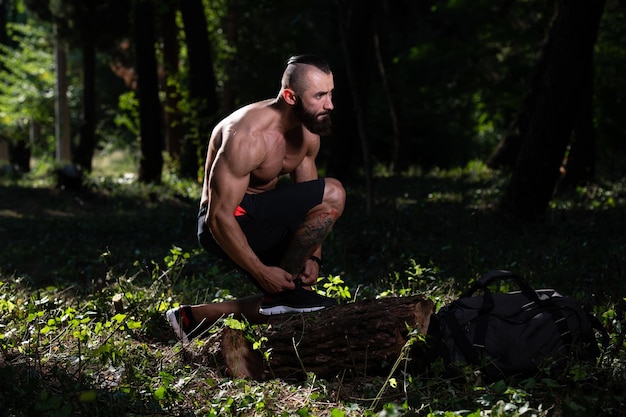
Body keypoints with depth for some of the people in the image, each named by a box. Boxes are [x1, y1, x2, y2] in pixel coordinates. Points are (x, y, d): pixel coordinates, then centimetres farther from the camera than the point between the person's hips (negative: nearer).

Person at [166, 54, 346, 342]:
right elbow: (219, 217, -26)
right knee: (333, 194, -21)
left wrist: (312, 256, -2)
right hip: (222, 227, -9)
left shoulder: (308, 132, 1)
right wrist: (262, 272, -24)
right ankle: (286, 290, -11)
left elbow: (308, 205, 11)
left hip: (260, 221, 9)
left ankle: (193, 317, 22)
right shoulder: (248, 136, -26)